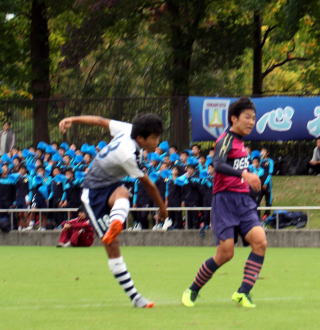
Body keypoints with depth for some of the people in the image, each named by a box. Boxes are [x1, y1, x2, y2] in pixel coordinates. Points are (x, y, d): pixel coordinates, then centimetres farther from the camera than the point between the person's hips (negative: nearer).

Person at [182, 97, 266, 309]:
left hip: (244, 200, 8)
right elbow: (218, 165, -29)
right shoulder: (227, 140, -10)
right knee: (225, 253, -9)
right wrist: (244, 174, -41)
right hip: (225, 200, -8)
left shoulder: (239, 141, 17)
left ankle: (243, 293, -10)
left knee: (260, 242, -14)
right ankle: (193, 290, 12)